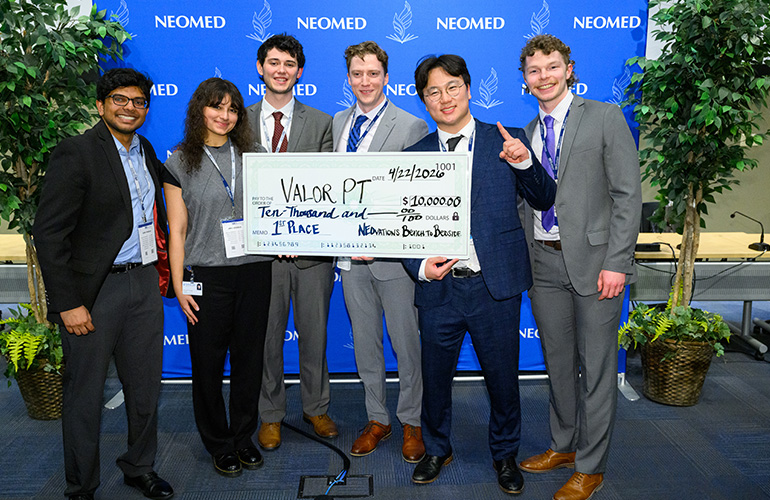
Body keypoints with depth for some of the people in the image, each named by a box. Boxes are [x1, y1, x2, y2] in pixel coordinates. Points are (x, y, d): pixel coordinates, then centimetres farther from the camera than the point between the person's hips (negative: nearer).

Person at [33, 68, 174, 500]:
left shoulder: (146, 152, 11)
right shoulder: (76, 153, -10)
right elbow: (49, 233, -14)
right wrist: (68, 303, -16)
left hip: (144, 283, 6)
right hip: (95, 289, -6)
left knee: (146, 387, 15)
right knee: (85, 396, 8)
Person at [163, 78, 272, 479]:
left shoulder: (251, 156, 10)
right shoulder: (180, 162, 2)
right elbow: (177, 230, 0)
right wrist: (178, 285, -5)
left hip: (253, 270, 3)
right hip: (206, 275, -2)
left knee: (249, 357, 10)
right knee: (208, 362, 5)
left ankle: (244, 437, 28)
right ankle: (219, 444, 24)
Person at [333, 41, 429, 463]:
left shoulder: (412, 126, -6)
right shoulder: (337, 123, 11)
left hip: (394, 253, -5)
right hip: (350, 253, 5)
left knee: (407, 343, 7)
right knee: (364, 343, 15)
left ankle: (411, 423, 26)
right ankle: (376, 419, 31)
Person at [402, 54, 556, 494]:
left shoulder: (507, 142, 2)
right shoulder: (415, 155, 7)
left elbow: (545, 200, 3)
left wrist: (524, 162, -15)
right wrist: (420, 267, -8)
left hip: (495, 285, -1)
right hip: (438, 288, 2)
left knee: (503, 378, 12)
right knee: (435, 376, 15)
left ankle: (505, 455, 37)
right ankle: (437, 450, 40)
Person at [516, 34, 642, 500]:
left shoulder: (605, 117, -2)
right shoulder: (528, 134, 14)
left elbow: (628, 195, -8)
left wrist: (617, 262, -15)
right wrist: (525, 260, 7)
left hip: (594, 260, -5)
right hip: (545, 263, 5)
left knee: (597, 367, 4)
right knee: (558, 362, 16)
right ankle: (563, 445, 34)